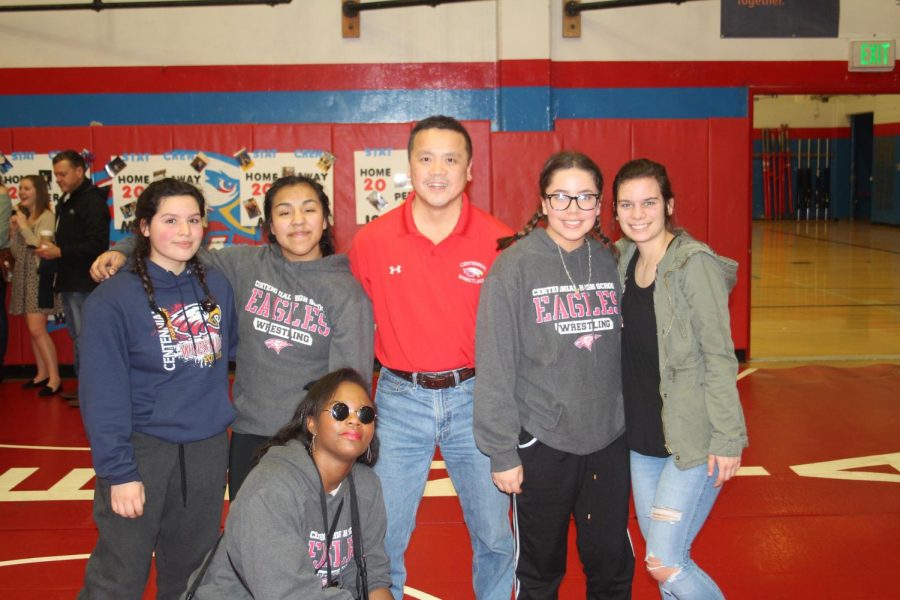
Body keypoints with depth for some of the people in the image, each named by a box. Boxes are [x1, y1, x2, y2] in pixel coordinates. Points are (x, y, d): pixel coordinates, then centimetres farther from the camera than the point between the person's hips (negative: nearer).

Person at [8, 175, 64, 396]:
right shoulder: (22, 216, 13)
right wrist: (14, 230, 0)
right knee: (33, 329, 9)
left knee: (37, 329, -13)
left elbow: (42, 247, -17)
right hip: (23, 276, 8)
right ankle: (42, 373, 15)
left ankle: (54, 378, -11)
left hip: (39, 276, -8)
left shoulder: (47, 216, -8)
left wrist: (24, 226, -11)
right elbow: (17, 253, 14)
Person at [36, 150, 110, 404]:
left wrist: (60, 251, -21)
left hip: (85, 282, -10)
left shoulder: (92, 201, -13)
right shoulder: (66, 201, 17)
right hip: (70, 281, 10)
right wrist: (50, 249, 2)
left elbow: (96, 245, -22)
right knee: (78, 337, 15)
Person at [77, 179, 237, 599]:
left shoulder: (217, 286, 4)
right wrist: (118, 471, -14)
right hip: (143, 448, -4)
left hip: (208, 449, 4)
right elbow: (102, 394, -12)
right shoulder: (113, 299, -10)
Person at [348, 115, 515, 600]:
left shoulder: (498, 242, -6)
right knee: (383, 539, 9)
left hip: (474, 398, 0)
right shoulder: (372, 241, -3)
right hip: (399, 400, 1)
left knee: (496, 536, 11)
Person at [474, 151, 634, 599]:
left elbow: (624, 352, 8)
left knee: (613, 563, 14)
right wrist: (502, 451, -11)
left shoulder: (610, 262, 3)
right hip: (541, 442, -3)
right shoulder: (515, 265, -10)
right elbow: (495, 365, -10)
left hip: (609, 440, 4)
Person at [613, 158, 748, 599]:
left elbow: (719, 356, -15)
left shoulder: (694, 264, -15)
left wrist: (727, 438, -16)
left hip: (693, 438, -7)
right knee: (660, 554, 15)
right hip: (641, 435, 7)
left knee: (663, 562, -7)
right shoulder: (623, 261, 5)